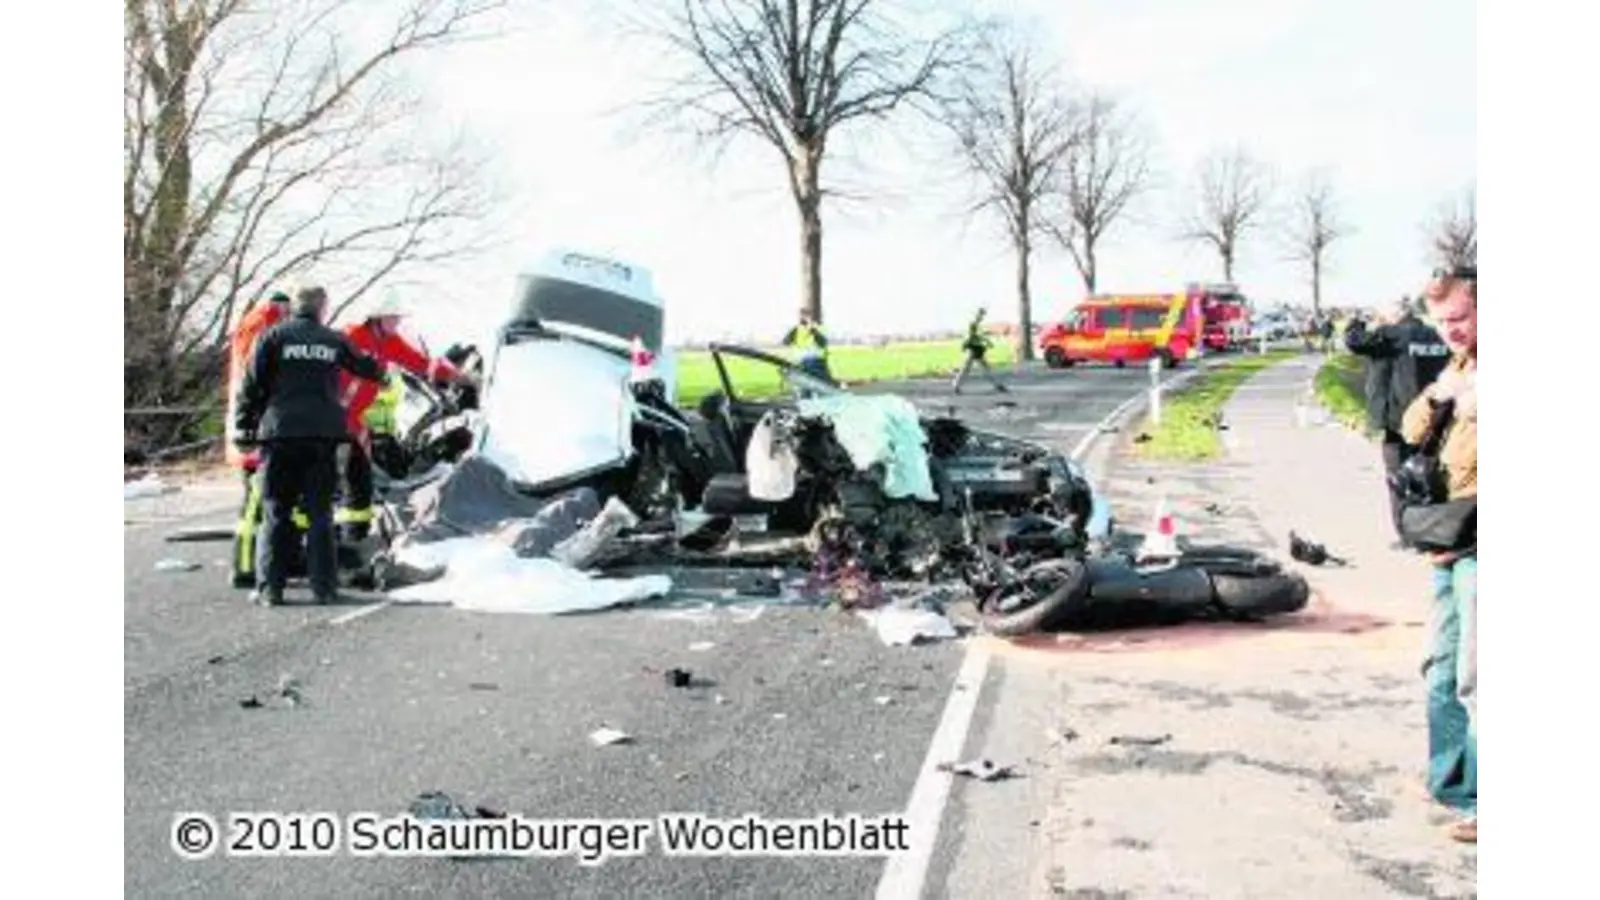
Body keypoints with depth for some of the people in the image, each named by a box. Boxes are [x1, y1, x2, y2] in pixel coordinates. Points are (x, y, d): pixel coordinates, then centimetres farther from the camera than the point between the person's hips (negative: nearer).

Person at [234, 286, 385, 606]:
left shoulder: (274, 336, 1)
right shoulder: (335, 340, 8)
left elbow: (252, 385, -2)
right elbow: (365, 367, 25)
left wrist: (244, 425, 5)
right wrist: (382, 370, 47)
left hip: (280, 433, -1)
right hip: (323, 435, 1)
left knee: (277, 513, 4)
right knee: (319, 512, 6)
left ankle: (270, 587, 3)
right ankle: (324, 586, 5)